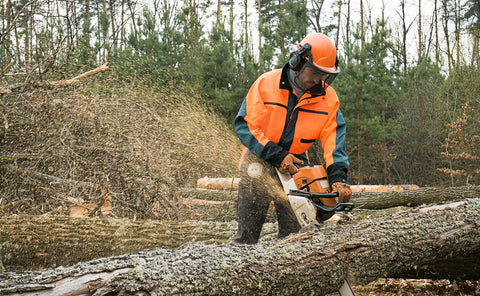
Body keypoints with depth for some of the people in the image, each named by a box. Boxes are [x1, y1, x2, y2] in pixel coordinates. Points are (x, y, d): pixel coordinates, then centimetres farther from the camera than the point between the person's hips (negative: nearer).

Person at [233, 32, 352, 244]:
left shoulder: (327, 97, -6)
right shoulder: (266, 84, -13)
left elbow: (333, 137, -12)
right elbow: (245, 125, -14)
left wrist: (338, 178, -27)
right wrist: (277, 156, -21)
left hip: (295, 166, 2)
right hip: (259, 162, -2)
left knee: (294, 234, 1)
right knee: (247, 233, 0)